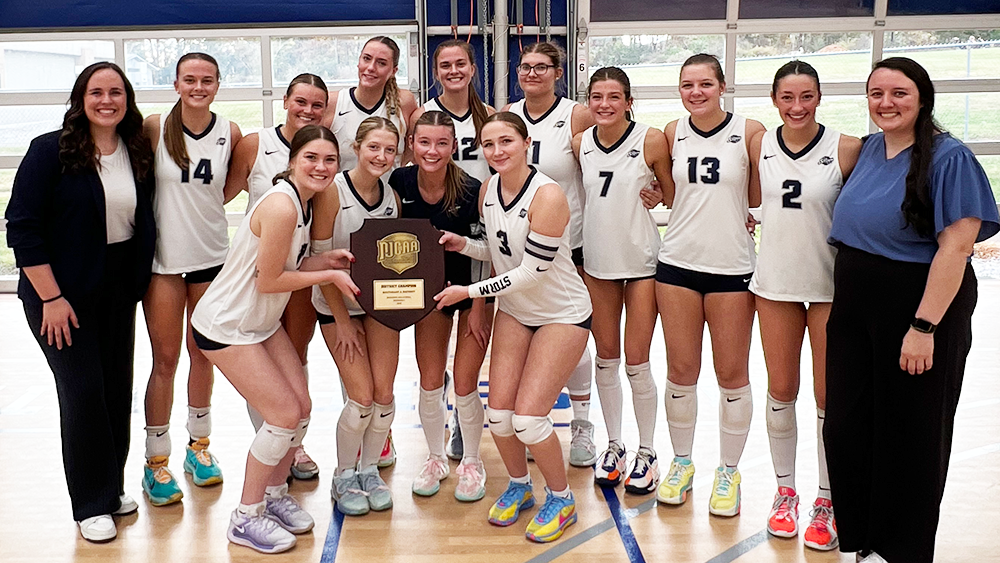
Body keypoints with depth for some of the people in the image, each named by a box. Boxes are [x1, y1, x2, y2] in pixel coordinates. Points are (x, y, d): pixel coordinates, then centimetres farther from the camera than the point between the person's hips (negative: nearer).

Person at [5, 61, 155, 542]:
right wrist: (50, 297, -16)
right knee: (83, 391, -3)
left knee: (118, 389, 10)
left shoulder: (137, 154, 4)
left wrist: (138, 282, 6)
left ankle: (112, 487, 26)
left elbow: (144, 221, 11)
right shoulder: (50, 151, -10)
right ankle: (92, 504, 11)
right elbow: (22, 227, -13)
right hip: (62, 295, -5)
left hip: (119, 292, 5)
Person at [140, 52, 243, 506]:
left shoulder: (230, 132, 0)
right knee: (165, 359, 1)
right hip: (163, 258, -2)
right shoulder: (154, 128, -6)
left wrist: (206, 203, 2)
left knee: (203, 353, 13)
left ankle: (199, 444, 29)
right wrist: (175, 206, -5)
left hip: (212, 255, 2)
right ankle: (156, 461, 12)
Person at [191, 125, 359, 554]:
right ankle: (246, 518, 8)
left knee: (302, 407, 5)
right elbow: (268, 281, -23)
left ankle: (274, 494, 28)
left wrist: (327, 259, -9)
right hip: (225, 326, -9)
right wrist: (329, 275, -17)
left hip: (263, 323, 9)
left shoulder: (303, 203, 3)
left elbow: (284, 267, 4)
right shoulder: (280, 206, -26)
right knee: (285, 414, -9)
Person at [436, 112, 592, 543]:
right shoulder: (488, 189, -2)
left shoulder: (547, 195, -25)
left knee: (528, 418, -12)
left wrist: (469, 292, -19)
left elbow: (531, 272, -24)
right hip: (514, 310, 6)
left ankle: (561, 499, 14)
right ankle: (519, 486, 28)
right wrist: (463, 245, -9)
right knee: (498, 412, -1)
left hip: (562, 314, -6)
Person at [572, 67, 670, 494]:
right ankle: (614, 445, 26)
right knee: (606, 360, 11)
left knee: (636, 363, 0)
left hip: (642, 262, -4)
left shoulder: (651, 140, -9)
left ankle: (647, 453, 16)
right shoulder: (580, 143, 3)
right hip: (597, 262, 4)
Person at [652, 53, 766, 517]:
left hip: (732, 267, -2)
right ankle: (681, 462, 27)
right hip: (678, 262, 3)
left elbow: (759, 197, 2)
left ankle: (728, 471, 22)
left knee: (732, 375, 6)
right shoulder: (673, 133, 5)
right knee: (681, 372, 9)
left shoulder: (749, 132, -5)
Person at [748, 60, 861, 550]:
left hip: (831, 286, -3)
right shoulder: (760, 145, 1)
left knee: (830, 396, 4)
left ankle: (826, 501, 20)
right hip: (775, 283, 3)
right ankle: (785, 491, 27)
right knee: (781, 390, 11)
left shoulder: (846, 149, -10)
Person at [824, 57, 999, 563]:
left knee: (910, 436, 7)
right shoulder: (867, 149, 8)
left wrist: (924, 326, -23)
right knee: (846, 426, 11)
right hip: (853, 310, 7)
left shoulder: (949, 157, -13)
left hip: (918, 311, -7)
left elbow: (956, 246, -19)